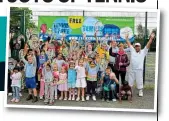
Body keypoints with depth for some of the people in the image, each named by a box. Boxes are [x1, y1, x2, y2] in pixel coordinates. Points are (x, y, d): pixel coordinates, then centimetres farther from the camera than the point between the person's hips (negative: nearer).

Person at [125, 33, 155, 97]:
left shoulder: (143, 52, 2)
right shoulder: (132, 51, 9)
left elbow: (148, 45, -6)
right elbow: (129, 44, 14)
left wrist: (151, 38, -14)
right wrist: (126, 38, 12)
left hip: (139, 70, -3)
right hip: (132, 70, 3)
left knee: (139, 81, 4)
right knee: (130, 81, 12)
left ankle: (140, 92, 16)